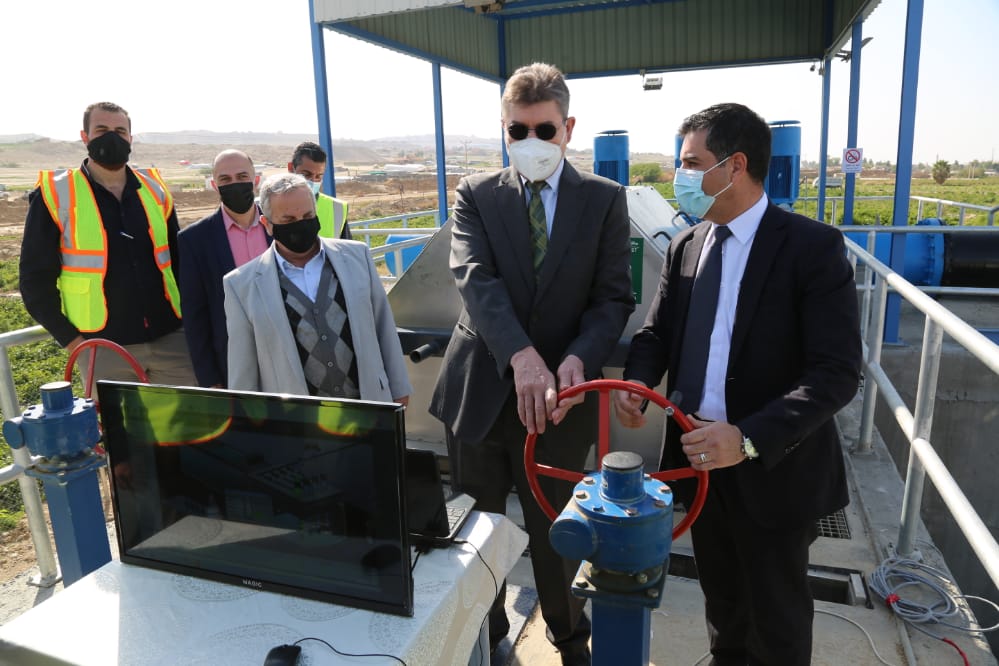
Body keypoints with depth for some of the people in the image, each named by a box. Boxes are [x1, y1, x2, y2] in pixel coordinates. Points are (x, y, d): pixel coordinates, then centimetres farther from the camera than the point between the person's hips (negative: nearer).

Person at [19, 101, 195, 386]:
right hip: (104, 349, -3)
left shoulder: (154, 189, 8)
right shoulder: (56, 195, -2)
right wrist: (73, 341, -7)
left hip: (170, 340, 3)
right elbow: (35, 280, -1)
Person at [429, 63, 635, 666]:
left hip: (560, 395, -1)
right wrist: (521, 355, -31)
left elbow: (614, 298, -4)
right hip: (480, 391, 1)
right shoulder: (477, 195, 1)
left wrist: (578, 357, -24)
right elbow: (476, 279, -15)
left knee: (554, 531, 18)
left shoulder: (605, 199, 1)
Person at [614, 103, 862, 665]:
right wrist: (637, 382, -14)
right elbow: (656, 333, 9)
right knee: (722, 604, 25)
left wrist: (749, 438, -30)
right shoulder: (686, 247, 4)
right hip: (700, 456, 5)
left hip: (775, 469, -5)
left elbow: (837, 371, -20)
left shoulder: (813, 246, -15)